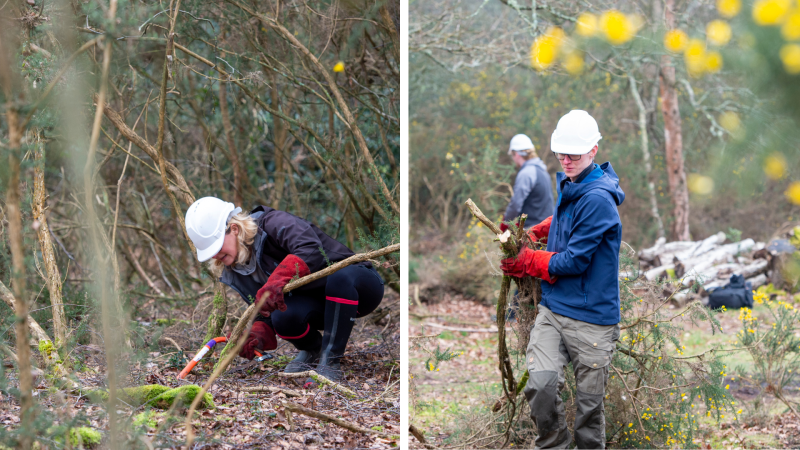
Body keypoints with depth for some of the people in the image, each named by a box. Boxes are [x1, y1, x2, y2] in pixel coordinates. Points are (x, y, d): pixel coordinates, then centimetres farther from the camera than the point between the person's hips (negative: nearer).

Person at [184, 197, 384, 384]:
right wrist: (257, 335, -23)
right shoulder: (234, 271, 0)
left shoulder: (272, 223, -22)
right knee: (283, 316, -28)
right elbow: (264, 313, -1)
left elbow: (311, 249, -40)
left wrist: (277, 281, -51)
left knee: (342, 277, -41)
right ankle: (311, 349, 7)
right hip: (315, 304, 5)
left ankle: (330, 362, -28)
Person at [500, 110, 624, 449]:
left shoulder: (597, 199, -16)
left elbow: (574, 261, -16)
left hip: (590, 318, -6)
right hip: (552, 308, 6)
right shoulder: (568, 186, 10)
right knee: (540, 384, -15)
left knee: (589, 404, 4)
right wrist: (536, 232, 17)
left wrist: (527, 262, -4)